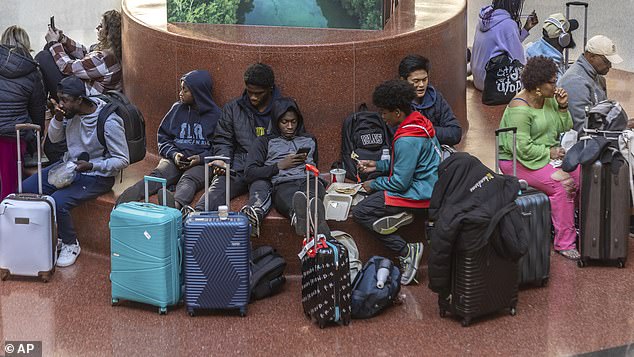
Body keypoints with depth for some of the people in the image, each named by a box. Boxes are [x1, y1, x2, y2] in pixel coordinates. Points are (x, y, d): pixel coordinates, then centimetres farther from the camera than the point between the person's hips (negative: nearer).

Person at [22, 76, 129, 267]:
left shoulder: (109, 123, -24)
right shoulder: (72, 112, -5)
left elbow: (122, 160, -19)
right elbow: (54, 138, 9)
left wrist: (91, 166, -30)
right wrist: (58, 119, -13)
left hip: (97, 176, -7)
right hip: (71, 166, 7)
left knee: (58, 203, -28)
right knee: (26, 188, -5)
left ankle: (71, 244, -1)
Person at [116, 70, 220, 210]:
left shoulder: (215, 114, 6)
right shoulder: (177, 108, 17)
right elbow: (163, 137, 18)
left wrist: (201, 158, -12)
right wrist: (174, 154, -3)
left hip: (201, 162, -3)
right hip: (175, 158, 3)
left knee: (188, 179, -37)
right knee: (157, 175, -29)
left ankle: (176, 204, -72)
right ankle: (122, 204, -55)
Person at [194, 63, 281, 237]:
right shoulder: (233, 108, 17)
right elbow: (223, 140, 18)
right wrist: (222, 158, -4)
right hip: (238, 167, 2)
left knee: (261, 188, -37)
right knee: (219, 185, -30)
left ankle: (255, 213, -68)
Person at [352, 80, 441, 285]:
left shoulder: (407, 140, -26)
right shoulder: (419, 122, 5)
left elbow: (400, 183, -22)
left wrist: (374, 185, -5)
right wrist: (377, 165, 14)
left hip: (416, 195, -11)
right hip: (424, 187, 11)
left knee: (360, 212, -10)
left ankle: (406, 251, -11)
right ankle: (400, 215, 0)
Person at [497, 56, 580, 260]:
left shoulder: (549, 98, 8)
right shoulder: (519, 109, -19)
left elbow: (565, 128, 15)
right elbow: (522, 148, -23)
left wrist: (563, 107, -1)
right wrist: (549, 152, -17)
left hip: (548, 155, 8)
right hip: (518, 161, -8)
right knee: (562, 183, -28)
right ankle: (564, 242, -21)